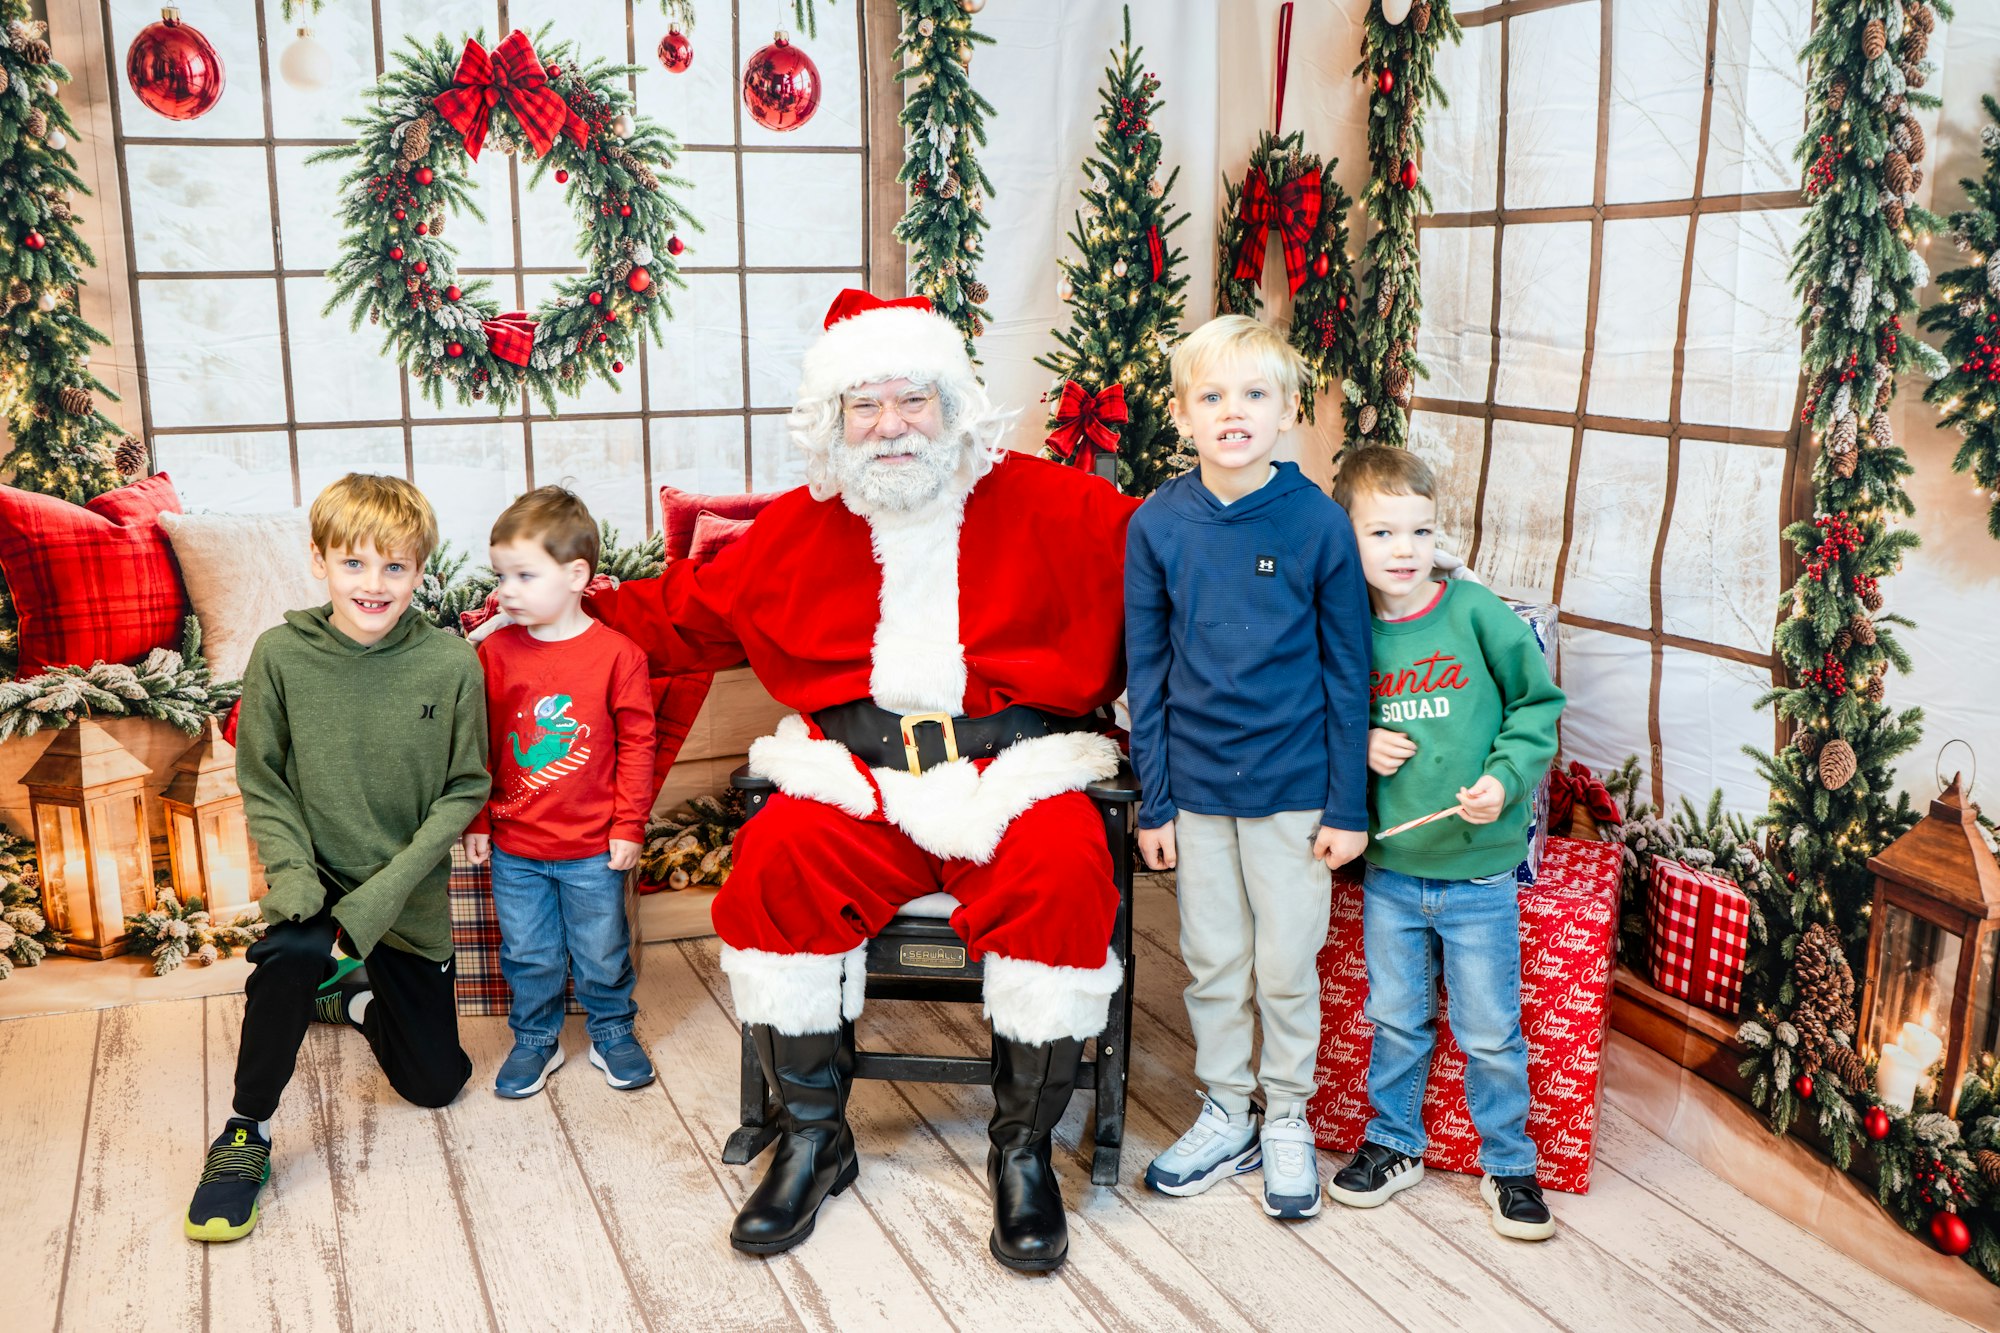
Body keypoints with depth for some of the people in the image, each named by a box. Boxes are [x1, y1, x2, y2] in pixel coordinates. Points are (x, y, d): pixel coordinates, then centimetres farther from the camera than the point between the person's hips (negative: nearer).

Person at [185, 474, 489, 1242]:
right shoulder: (280, 655, -13)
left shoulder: (451, 665, -15)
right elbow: (262, 785, -5)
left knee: (435, 1083, 10)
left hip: (411, 895, 1)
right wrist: (293, 877, -20)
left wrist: (381, 893, -17)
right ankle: (246, 1134, -11)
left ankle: (349, 998, 42)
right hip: (316, 878, -1)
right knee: (291, 954, -37)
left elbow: (464, 790, -9)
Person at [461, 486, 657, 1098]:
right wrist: (477, 822, 5)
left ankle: (613, 1033, 34)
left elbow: (636, 744, -6)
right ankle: (534, 1041, 34)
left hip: (594, 849, -2)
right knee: (527, 955, 15)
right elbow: (478, 744, 3)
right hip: (514, 848, 2)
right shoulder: (495, 653, -4)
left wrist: (628, 826, -6)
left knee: (602, 952, 14)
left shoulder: (617, 655, -12)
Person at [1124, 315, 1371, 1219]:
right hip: (1196, 787, 2)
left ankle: (1287, 1122, 30)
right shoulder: (1157, 526, -5)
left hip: (1294, 789, -2)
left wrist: (1349, 805, -4)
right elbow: (1147, 673, 1)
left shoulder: (1319, 523, -10)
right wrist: (1152, 802, 1)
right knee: (1212, 964, 14)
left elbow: (1347, 673, -4)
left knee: (1288, 968, 9)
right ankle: (1226, 1118, 32)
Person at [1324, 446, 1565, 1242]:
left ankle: (1509, 1164, 28)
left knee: (1490, 1031, 8)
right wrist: (1358, 748, -7)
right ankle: (1393, 1144, 36)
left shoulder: (1476, 613, -9)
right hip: (1388, 866, 2)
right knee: (1395, 1019, 16)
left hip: (1479, 867, -2)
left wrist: (1506, 777, -14)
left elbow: (1538, 703, -2)